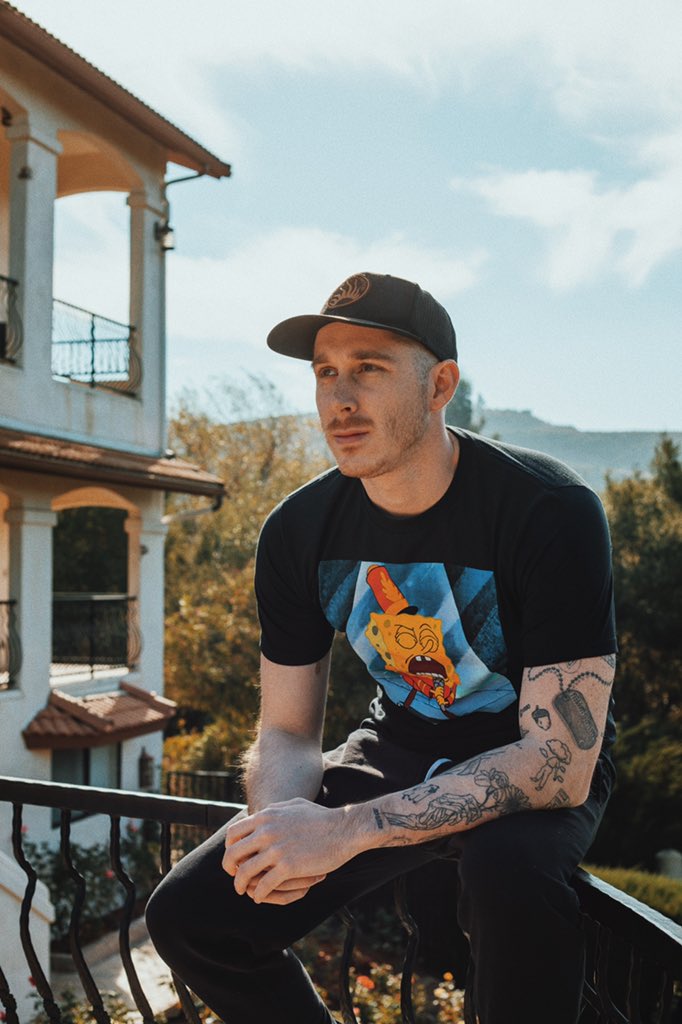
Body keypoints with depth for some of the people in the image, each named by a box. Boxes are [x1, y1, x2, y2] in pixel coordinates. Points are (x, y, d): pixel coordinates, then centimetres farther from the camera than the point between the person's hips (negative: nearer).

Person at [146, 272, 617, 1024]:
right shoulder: (297, 531, -10)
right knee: (189, 916, -8)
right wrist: (281, 826, -27)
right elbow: (286, 734, -2)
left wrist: (347, 831, -35)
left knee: (509, 876, -39)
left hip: (537, 773, -4)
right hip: (401, 749, 5)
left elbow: (560, 761, -29)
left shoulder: (550, 511, -26)